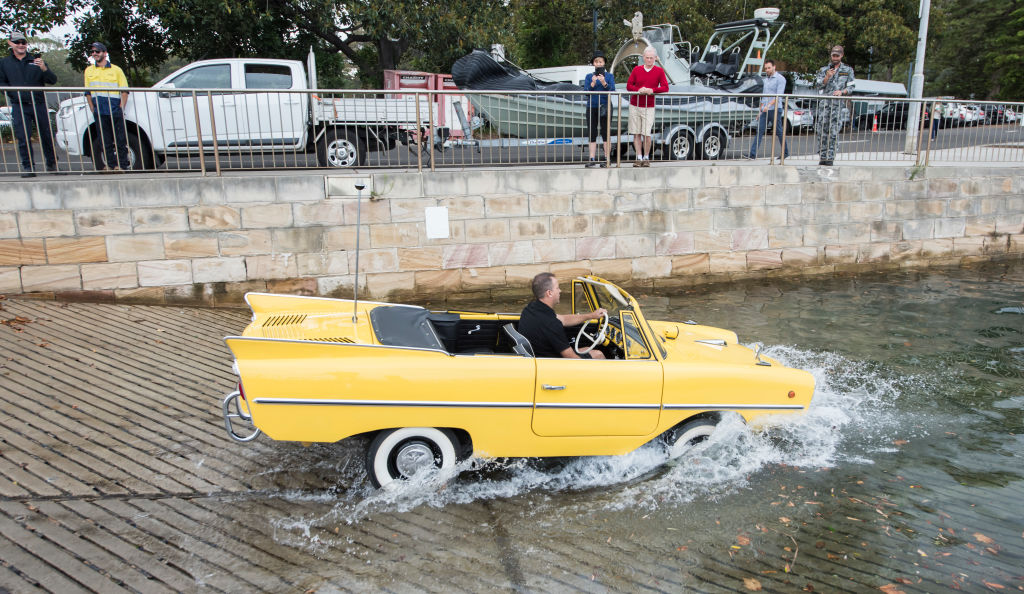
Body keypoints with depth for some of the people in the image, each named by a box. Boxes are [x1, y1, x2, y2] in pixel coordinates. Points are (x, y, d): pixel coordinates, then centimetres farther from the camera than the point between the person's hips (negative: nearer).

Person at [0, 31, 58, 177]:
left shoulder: (36, 61, 11)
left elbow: (53, 80, 2)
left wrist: (44, 69, -17)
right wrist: (13, 93, -5)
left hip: (39, 104, 0)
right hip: (19, 106, 0)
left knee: (47, 136, 4)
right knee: (23, 138, -5)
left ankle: (52, 163, 17)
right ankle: (28, 167, 0)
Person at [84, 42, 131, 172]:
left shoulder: (116, 70, 6)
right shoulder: (89, 71, 14)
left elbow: (124, 91, 3)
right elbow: (88, 93, 15)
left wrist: (121, 109, -6)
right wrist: (93, 110, 6)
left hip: (116, 111, -3)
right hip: (99, 113, 3)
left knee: (120, 140, -2)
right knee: (105, 141, 4)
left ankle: (122, 164, 3)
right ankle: (110, 164, 9)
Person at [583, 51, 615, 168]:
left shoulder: (609, 76, 8)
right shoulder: (589, 76, 11)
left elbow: (612, 90, -5)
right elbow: (586, 91, -1)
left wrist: (604, 83, -23)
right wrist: (593, 83, -18)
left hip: (605, 107, -1)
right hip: (592, 107, 2)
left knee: (605, 133, -3)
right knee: (592, 134, 0)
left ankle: (607, 159, 0)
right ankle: (592, 160, 1)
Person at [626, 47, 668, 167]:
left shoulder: (659, 71, 3)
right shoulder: (636, 70, 7)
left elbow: (665, 87, -2)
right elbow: (628, 85, 4)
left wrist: (652, 90, -19)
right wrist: (638, 90, -16)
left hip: (649, 107, -2)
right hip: (634, 106, 2)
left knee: (647, 134, -7)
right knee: (636, 134, 1)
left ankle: (646, 158, 7)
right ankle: (639, 158, 7)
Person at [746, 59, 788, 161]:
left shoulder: (780, 79, -5)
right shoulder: (766, 79, 18)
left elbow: (778, 95, -16)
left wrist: (769, 105, -27)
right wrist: (760, 111, 19)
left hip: (775, 109, -6)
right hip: (764, 110, 6)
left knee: (779, 132, 2)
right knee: (759, 131, -4)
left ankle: (785, 153, 14)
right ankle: (752, 153, -10)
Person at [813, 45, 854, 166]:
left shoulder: (848, 70, 12)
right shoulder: (824, 69, 15)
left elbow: (851, 87, 8)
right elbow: (818, 84, 5)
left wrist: (841, 92, -11)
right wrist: (827, 77, -12)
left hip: (838, 105, -1)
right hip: (824, 103, 2)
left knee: (834, 132, -7)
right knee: (822, 131, 0)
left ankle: (830, 158, -5)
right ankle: (822, 157, 6)